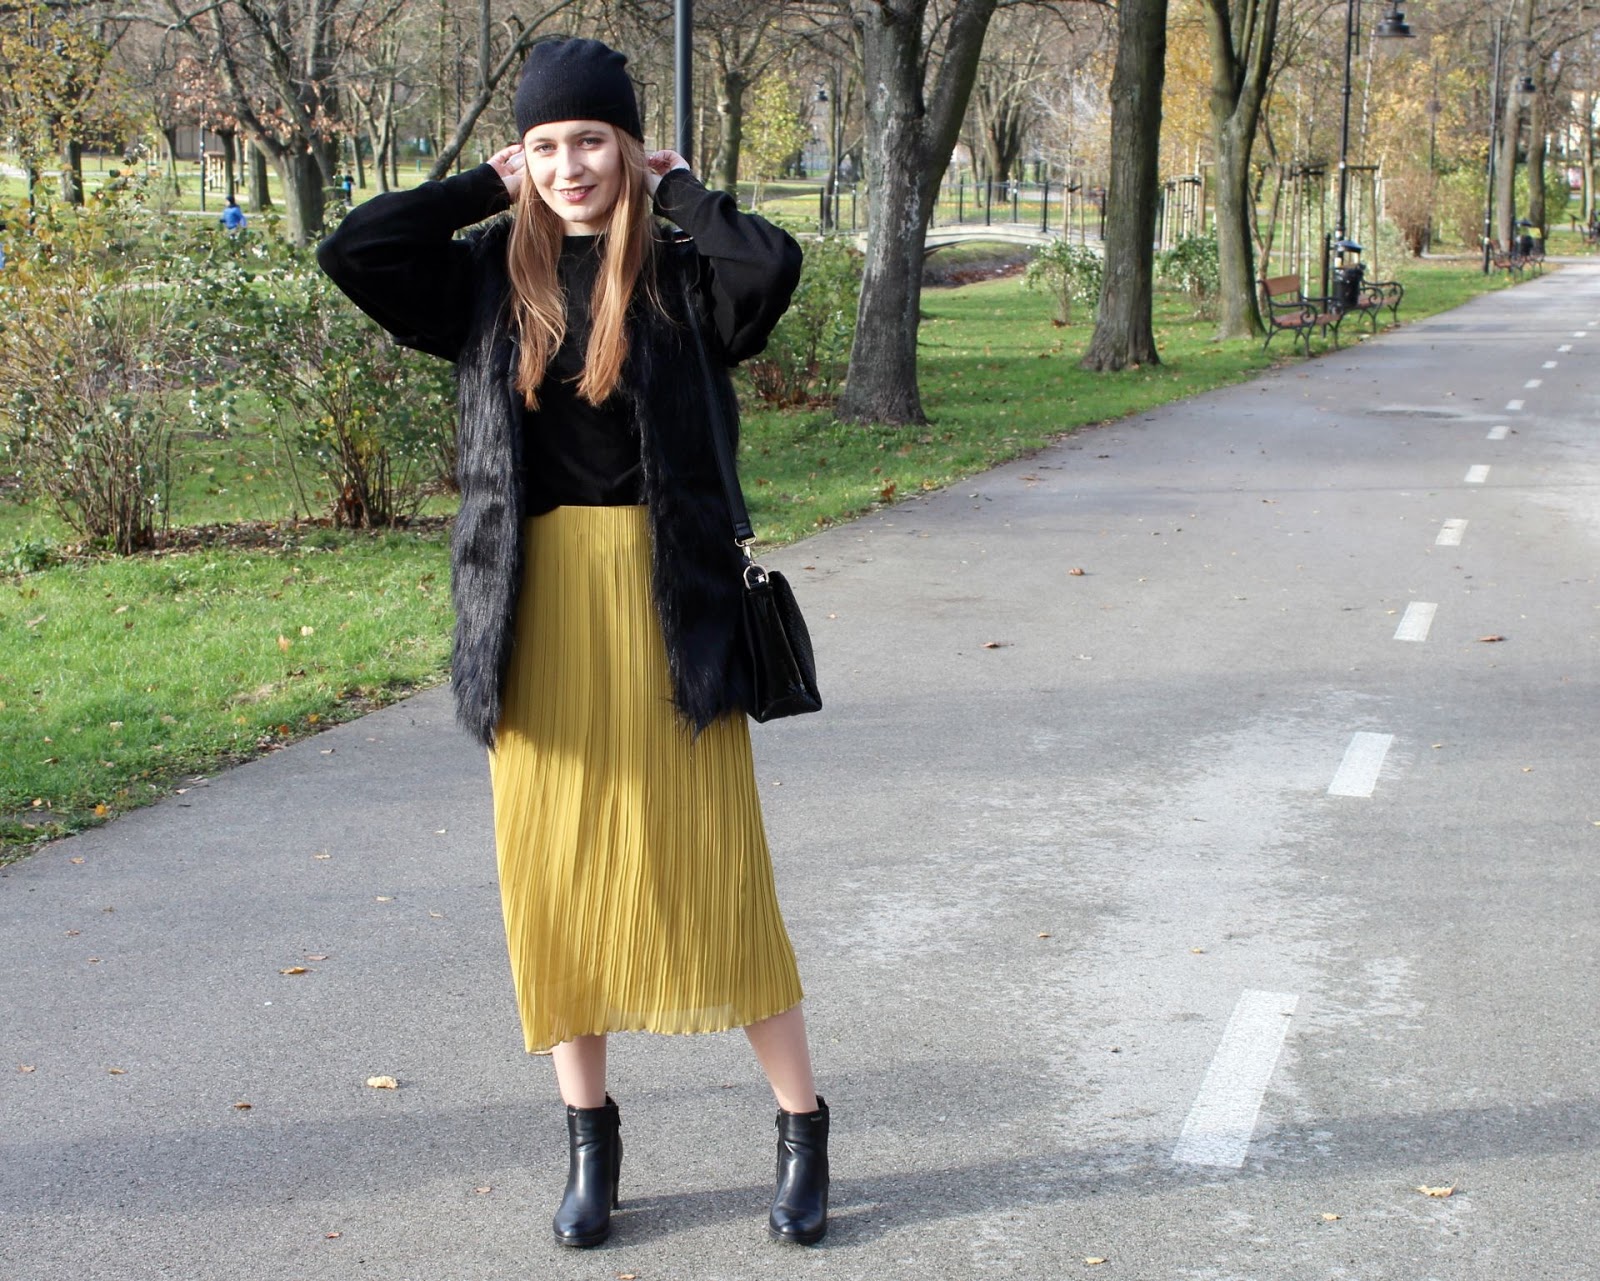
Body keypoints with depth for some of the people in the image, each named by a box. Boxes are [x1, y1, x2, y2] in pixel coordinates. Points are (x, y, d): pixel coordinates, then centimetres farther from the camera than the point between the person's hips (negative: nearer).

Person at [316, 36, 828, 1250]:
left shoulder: (682, 277, -2)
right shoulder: (489, 280, 6)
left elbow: (773, 262, -23)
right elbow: (348, 249, -6)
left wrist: (674, 187, -7)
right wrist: (487, 188, 0)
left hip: (665, 599, -3)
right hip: (533, 603, 3)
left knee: (712, 864, 2)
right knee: (553, 869, 8)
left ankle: (803, 1128, 16)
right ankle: (592, 1138, 23)